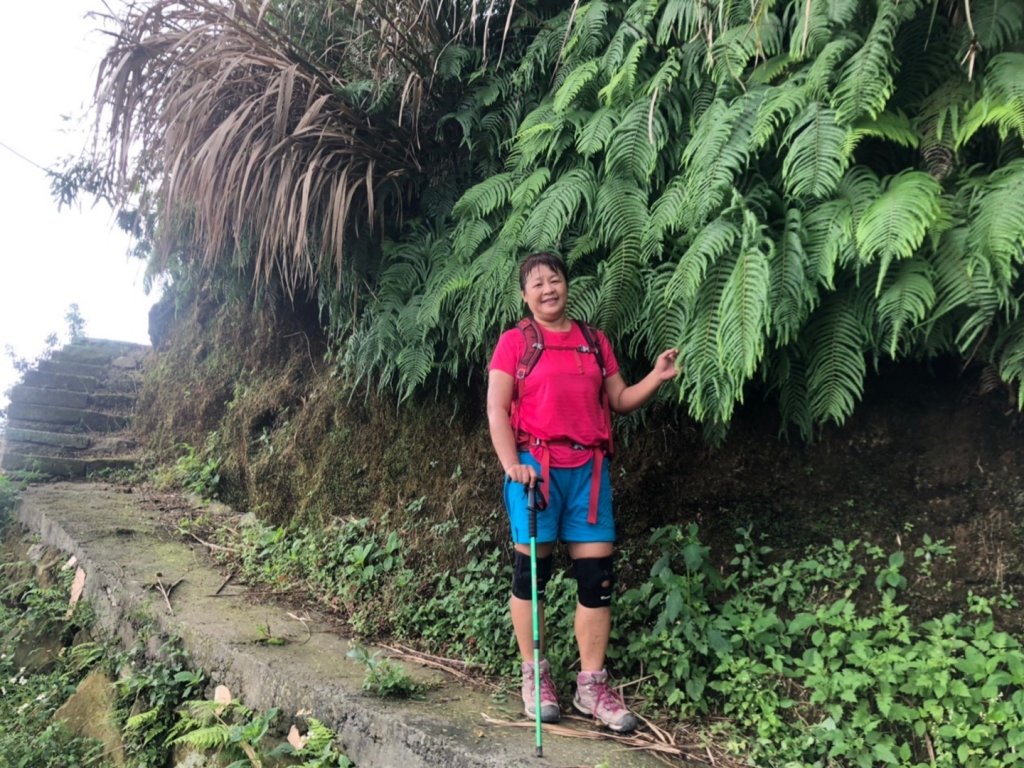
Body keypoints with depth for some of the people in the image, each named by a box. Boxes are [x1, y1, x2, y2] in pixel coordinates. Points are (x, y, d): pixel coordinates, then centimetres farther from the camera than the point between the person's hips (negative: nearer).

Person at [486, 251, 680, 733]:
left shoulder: (595, 342, 15)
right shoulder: (514, 342, 4)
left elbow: (619, 400, 16)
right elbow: (496, 409, -2)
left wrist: (657, 378, -1)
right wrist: (511, 464, -15)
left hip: (588, 468, 4)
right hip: (535, 466, -3)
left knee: (597, 574, 2)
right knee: (531, 568, 2)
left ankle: (591, 686, 13)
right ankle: (534, 677, 17)